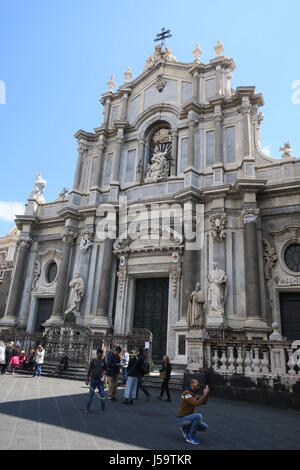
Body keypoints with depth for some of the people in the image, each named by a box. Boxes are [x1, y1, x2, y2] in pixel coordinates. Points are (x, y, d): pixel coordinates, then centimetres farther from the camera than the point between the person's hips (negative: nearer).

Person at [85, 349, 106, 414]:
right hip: (93, 380, -2)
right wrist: (87, 379, -4)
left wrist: (103, 375, 2)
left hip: (100, 380, 2)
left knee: (102, 394, 3)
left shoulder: (103, 361, 4)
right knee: (91, 394, 4)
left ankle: (103, 409, 15)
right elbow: (89, 370, -3)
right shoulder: (93, 361, -5)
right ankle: (87, 409, 15)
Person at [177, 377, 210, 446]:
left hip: (188, 418, 9)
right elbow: (196, 403, -33)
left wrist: (206, 394, -13)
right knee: (198, 416, -30)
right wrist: (204, 394, -29)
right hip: (182, 418, -9)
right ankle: (191, 437, -12)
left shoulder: (195, 393, 6)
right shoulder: (187, 393, -23)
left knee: (204, 427, 3)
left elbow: (203, 402, 2)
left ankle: (186, 429, 17)